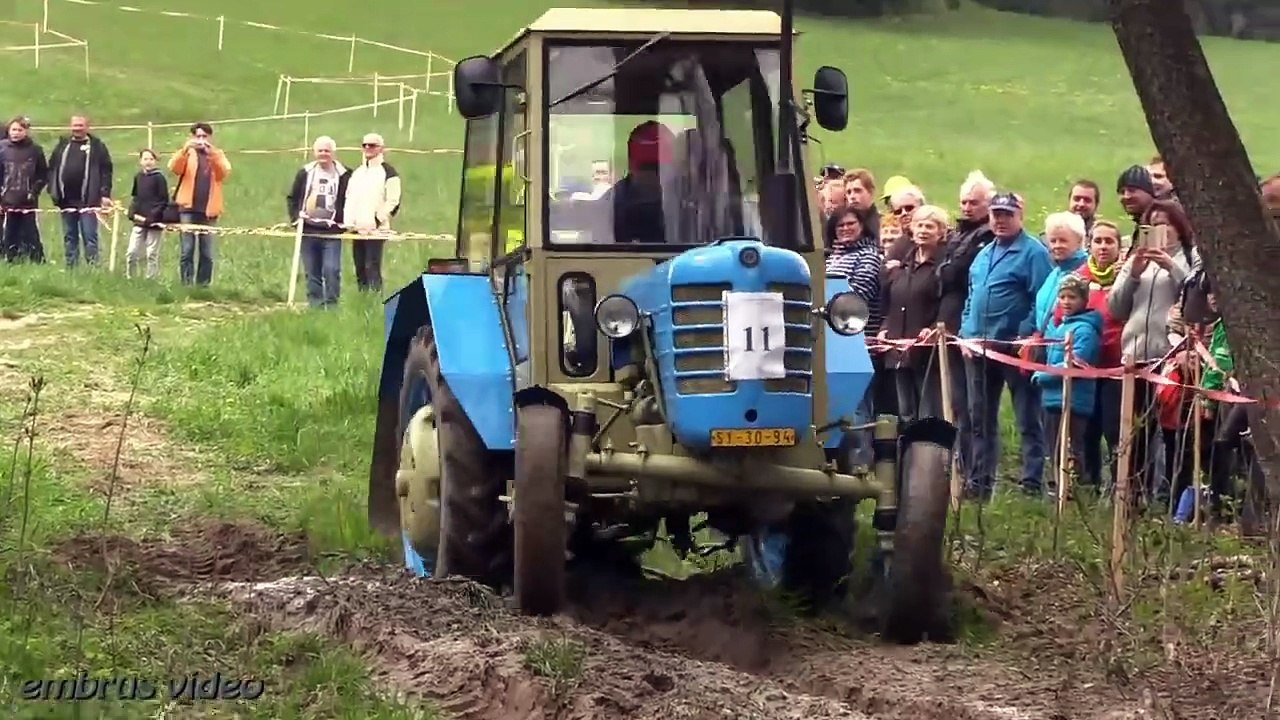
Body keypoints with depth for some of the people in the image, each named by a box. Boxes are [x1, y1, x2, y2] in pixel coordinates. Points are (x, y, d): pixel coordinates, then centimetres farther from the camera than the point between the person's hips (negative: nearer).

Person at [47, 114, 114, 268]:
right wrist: (53, 191, 5)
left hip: (87, 201, -5)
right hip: (66, 201, 5)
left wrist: (105, 194, -10)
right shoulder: (63, 144, 12)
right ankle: (71, 268, 15)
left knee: (89, 237, -6)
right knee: (69, 238, 9)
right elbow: (52, 168, 14)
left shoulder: (97, 146, 1)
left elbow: (106, 170, -3)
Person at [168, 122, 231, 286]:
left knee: (207, 253, 0)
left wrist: (212, 154, -20)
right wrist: (185, 149, -23)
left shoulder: (217, 154, 13)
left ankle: (203, 286, 6)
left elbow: (224, 172, -6)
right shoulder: (186, 153, 10)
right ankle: (185, 286, -6)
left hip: (209, 211, 1)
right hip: (188, 208, -1)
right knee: (187, 250, -8)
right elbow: (174, 168, -9)